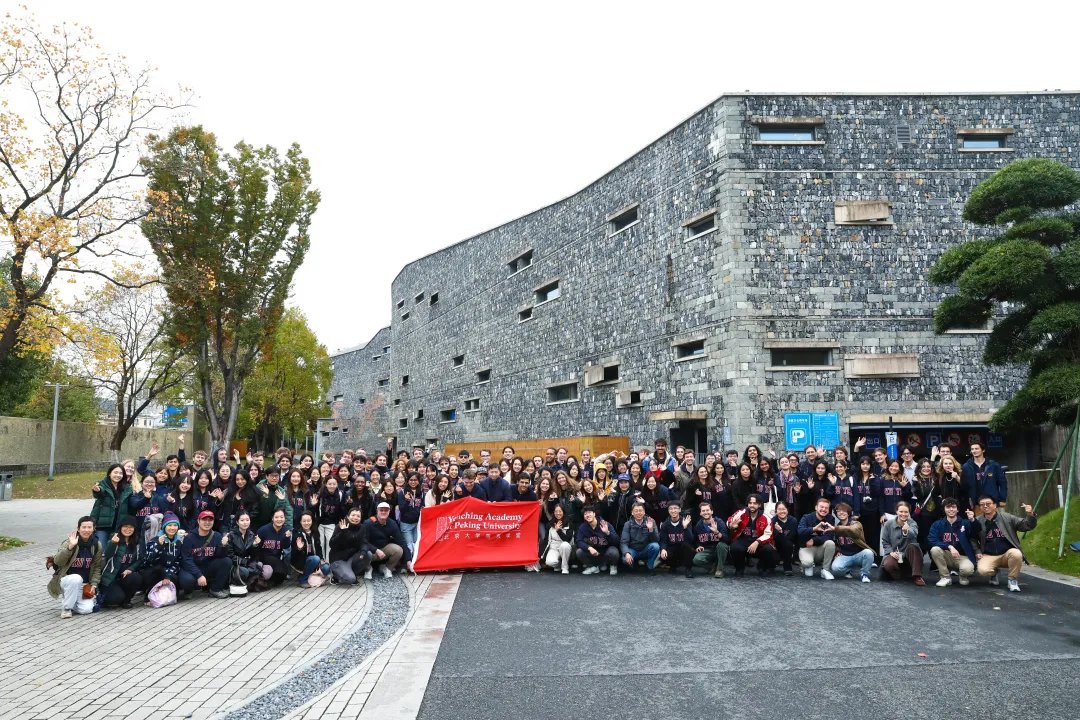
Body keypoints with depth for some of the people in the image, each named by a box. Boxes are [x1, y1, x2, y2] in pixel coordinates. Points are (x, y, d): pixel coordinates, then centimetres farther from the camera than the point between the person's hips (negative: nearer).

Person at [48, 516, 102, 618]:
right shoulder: (69, 542, -12)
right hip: (66, 580, -3)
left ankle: (71, 601, 16)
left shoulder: (96, 545, -1)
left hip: (84, 584, 3)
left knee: (87, 609, -17)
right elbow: (57, 562, -27)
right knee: (76, 578, -37)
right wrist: (70, 546, -40)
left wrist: (94, 584, -5)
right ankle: (66, 607, -14)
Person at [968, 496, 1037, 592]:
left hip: (1007, 553, 0)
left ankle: (1013, 580, -8)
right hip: (989, 556, 0)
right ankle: (994, 572, 11)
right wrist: (977, 552, -2)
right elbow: (972, 539, 10)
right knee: (983, 570, -29)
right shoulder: (978, 521, 0)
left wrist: (1030, 515, -23)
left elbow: (1026, 525, -4)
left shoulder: (1006, 517, -3)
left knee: (1016, 554, -35)